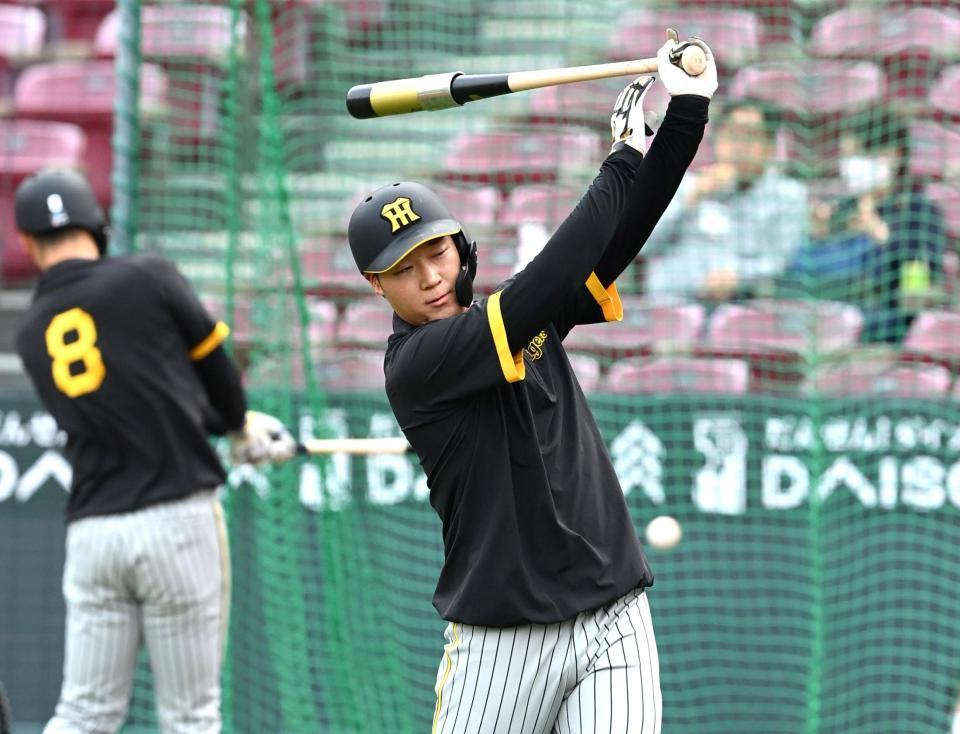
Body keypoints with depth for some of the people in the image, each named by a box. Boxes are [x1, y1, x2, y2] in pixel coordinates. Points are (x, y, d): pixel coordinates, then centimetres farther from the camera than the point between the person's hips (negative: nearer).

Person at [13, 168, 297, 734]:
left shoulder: (32, 335, 10)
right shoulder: (148, 279, -4)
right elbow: (217, 370, 9)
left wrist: (232, 426, 26)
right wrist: (242, 430, 30)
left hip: (91, 532, 4)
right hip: (177, 518, -4)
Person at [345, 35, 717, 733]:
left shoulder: (523, 312, 9)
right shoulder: (413, 368, -11)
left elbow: (623, 229, 1)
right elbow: (546, 280, -19)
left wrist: (689, 110, -11)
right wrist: (623, 160, -11)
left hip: (614, 623, 5)